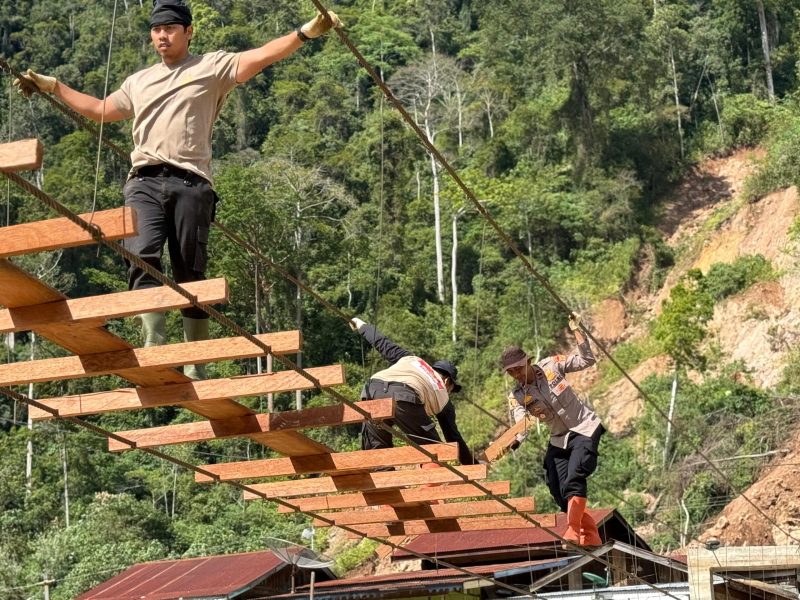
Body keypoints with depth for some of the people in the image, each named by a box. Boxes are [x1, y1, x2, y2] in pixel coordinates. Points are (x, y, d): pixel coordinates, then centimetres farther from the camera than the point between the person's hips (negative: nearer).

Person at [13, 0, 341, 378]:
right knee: (143, 258, -21)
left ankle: (195, 365, 3)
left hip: (190, 184, -3)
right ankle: (154, 344, -26)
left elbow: (262, 56, 0)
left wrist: (306, 32, -13)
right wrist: (51, 86, 39)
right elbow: (99, 110, 39)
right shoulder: (138, 82, 27)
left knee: (191, 275, -2)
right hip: (144, 182, 3)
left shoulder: (212, 67, 11)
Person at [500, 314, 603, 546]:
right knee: (560, 493, -4)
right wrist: (511, 443, -40)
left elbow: (587, 360, -5)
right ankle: (591, 535, 12)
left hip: (585, 430, -4)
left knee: (574, 479, -24)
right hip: (559, 440, 4)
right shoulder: (516, 396, -4)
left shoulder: (551, 365, -7)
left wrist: (576, 331, -14)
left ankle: (573, 532, -25)